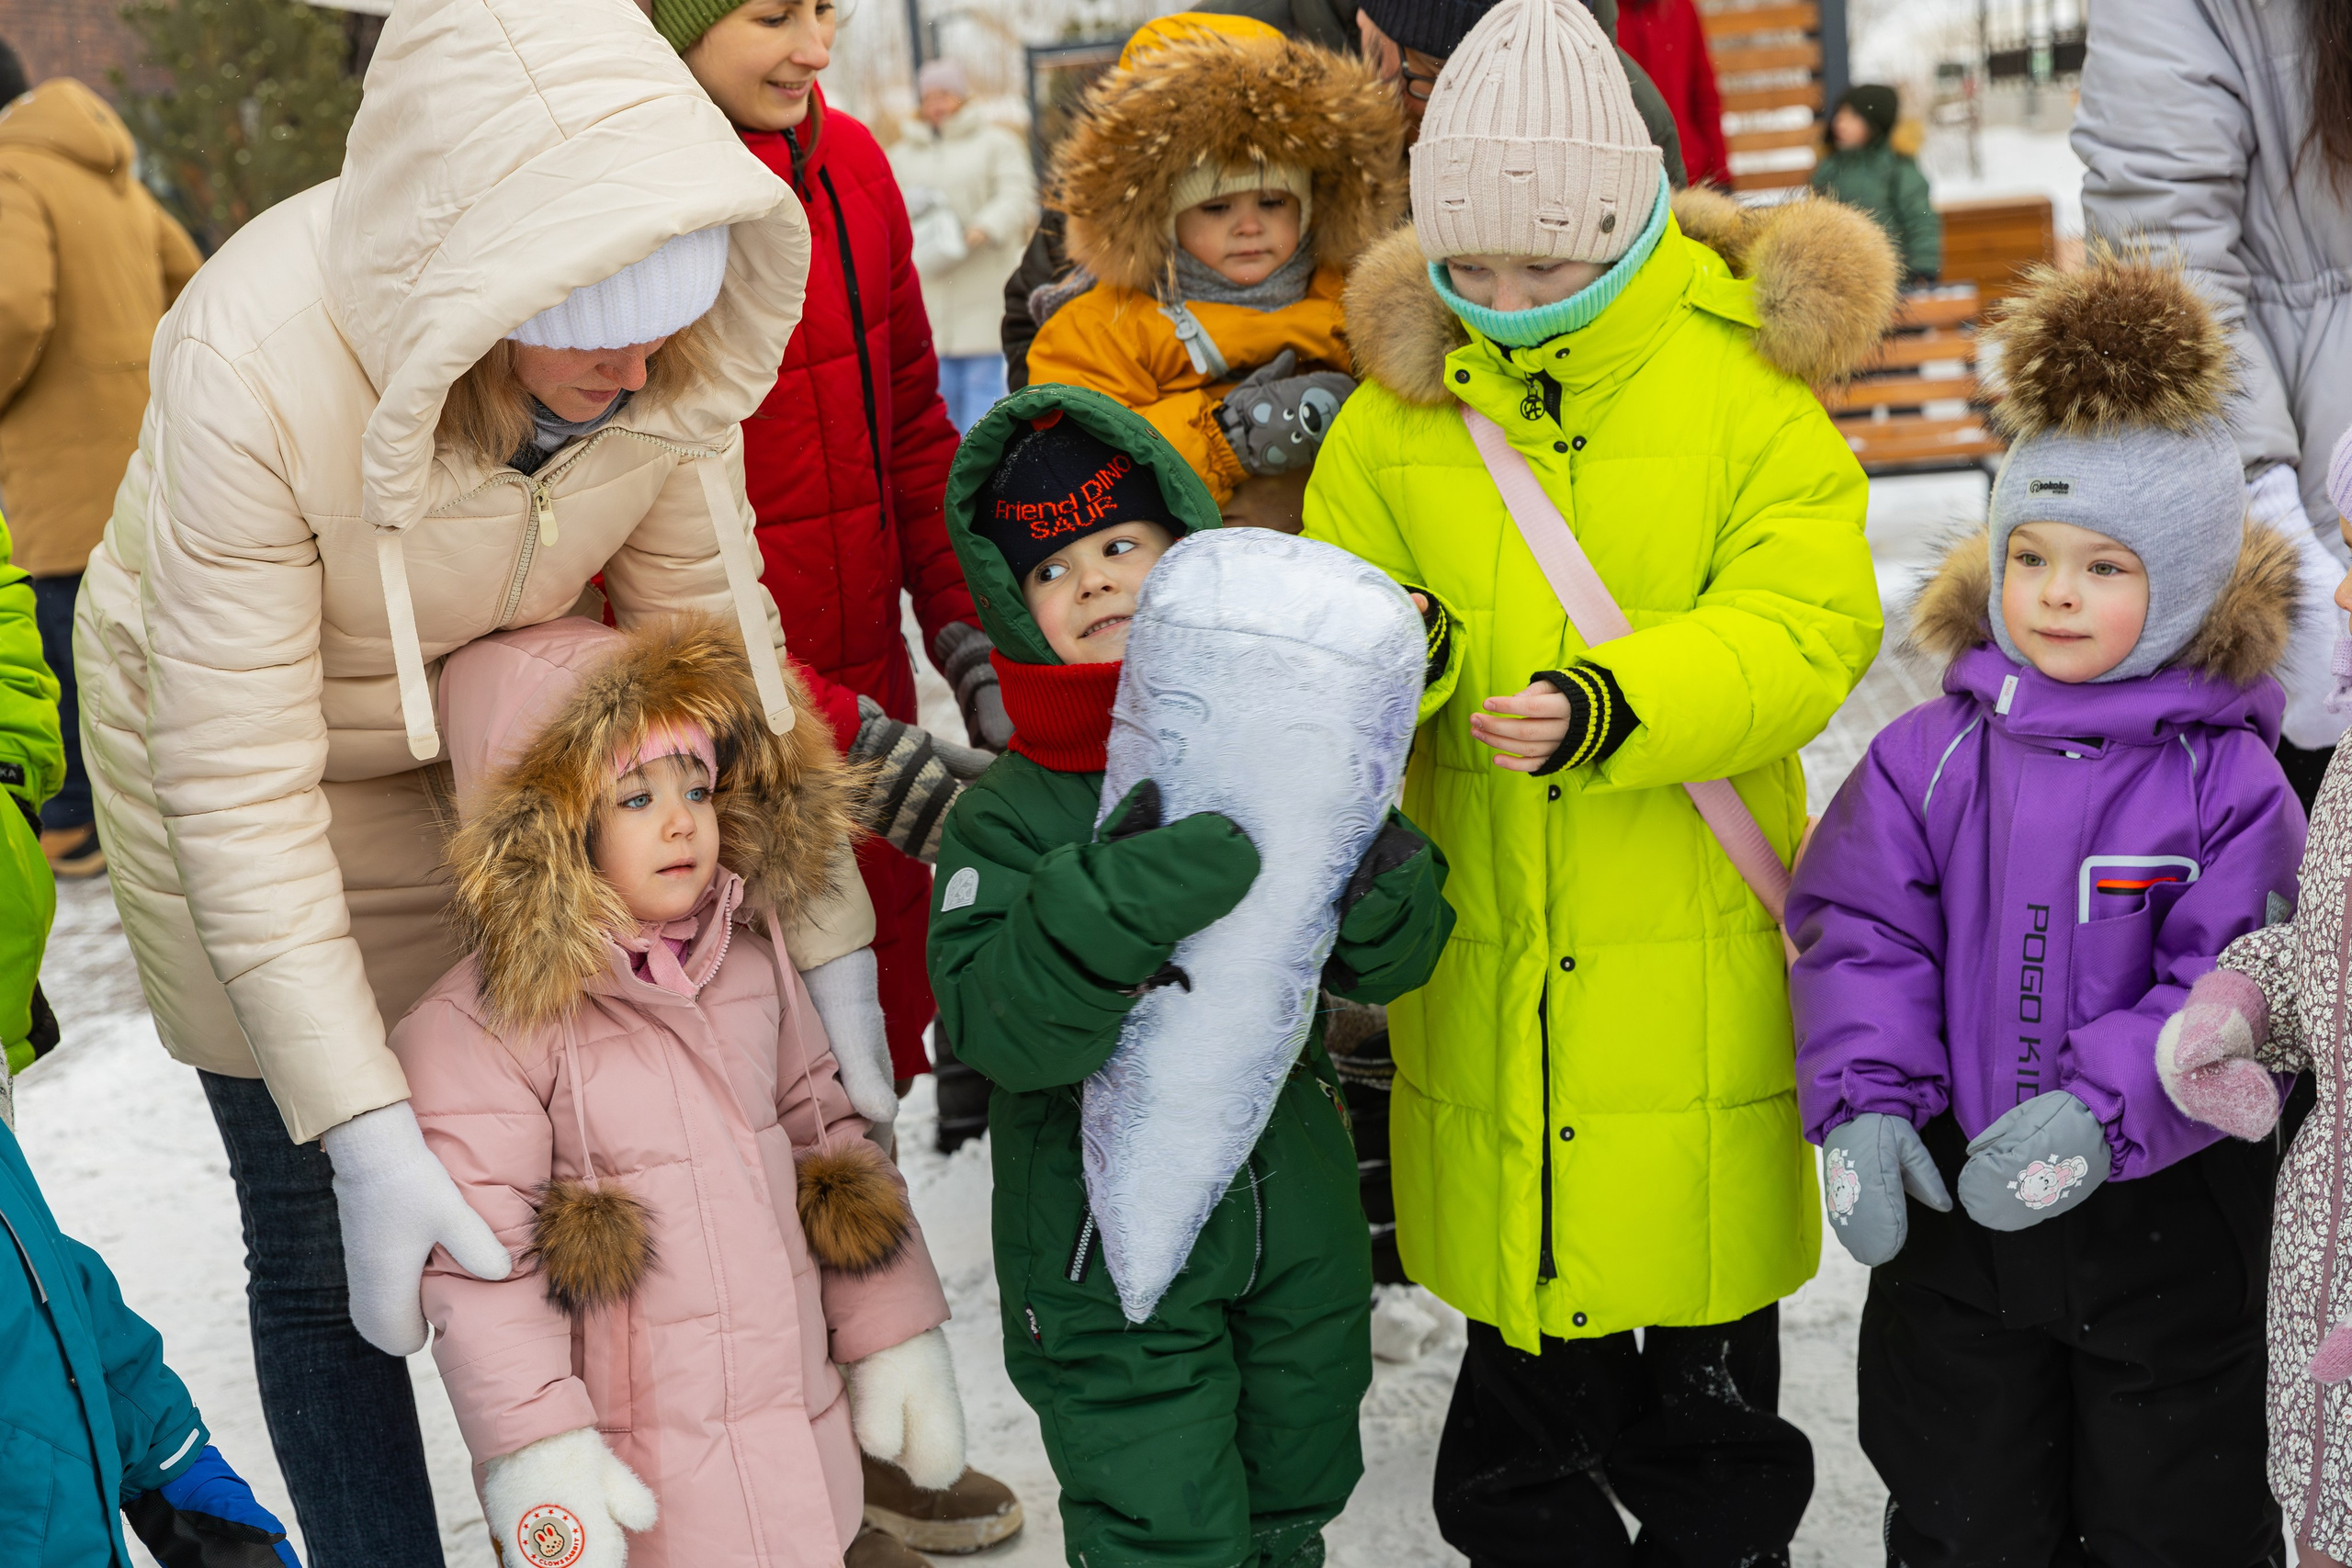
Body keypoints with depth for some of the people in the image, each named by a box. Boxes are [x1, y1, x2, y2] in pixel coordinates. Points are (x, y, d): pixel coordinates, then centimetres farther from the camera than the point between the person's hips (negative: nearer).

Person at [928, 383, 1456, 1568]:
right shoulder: (1009, 815, -12)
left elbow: (1394, 962, -1)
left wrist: (1375, 883, -23)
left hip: (1296, 1215, 4)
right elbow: (994, 1023, -25)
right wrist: (1118, 906, -39)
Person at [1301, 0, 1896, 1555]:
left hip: (1693, 924, -2)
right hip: (1484, 931, 2)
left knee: (1701, 1251, 12)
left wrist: (1609, 706, -31)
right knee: (1518, 1265, 15)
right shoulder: (1401, 397, 1)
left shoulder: (1745, 377, -8)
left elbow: (1805, 629, -16)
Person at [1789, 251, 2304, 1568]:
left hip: (2165, 1208, -2)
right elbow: (1862, 935, -2)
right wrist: (1864, 1105, -15)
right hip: (1954, 1197, 2)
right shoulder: (1931, 757, -2)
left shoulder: (2227, 781, -10)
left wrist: (2099, 1113, -27)